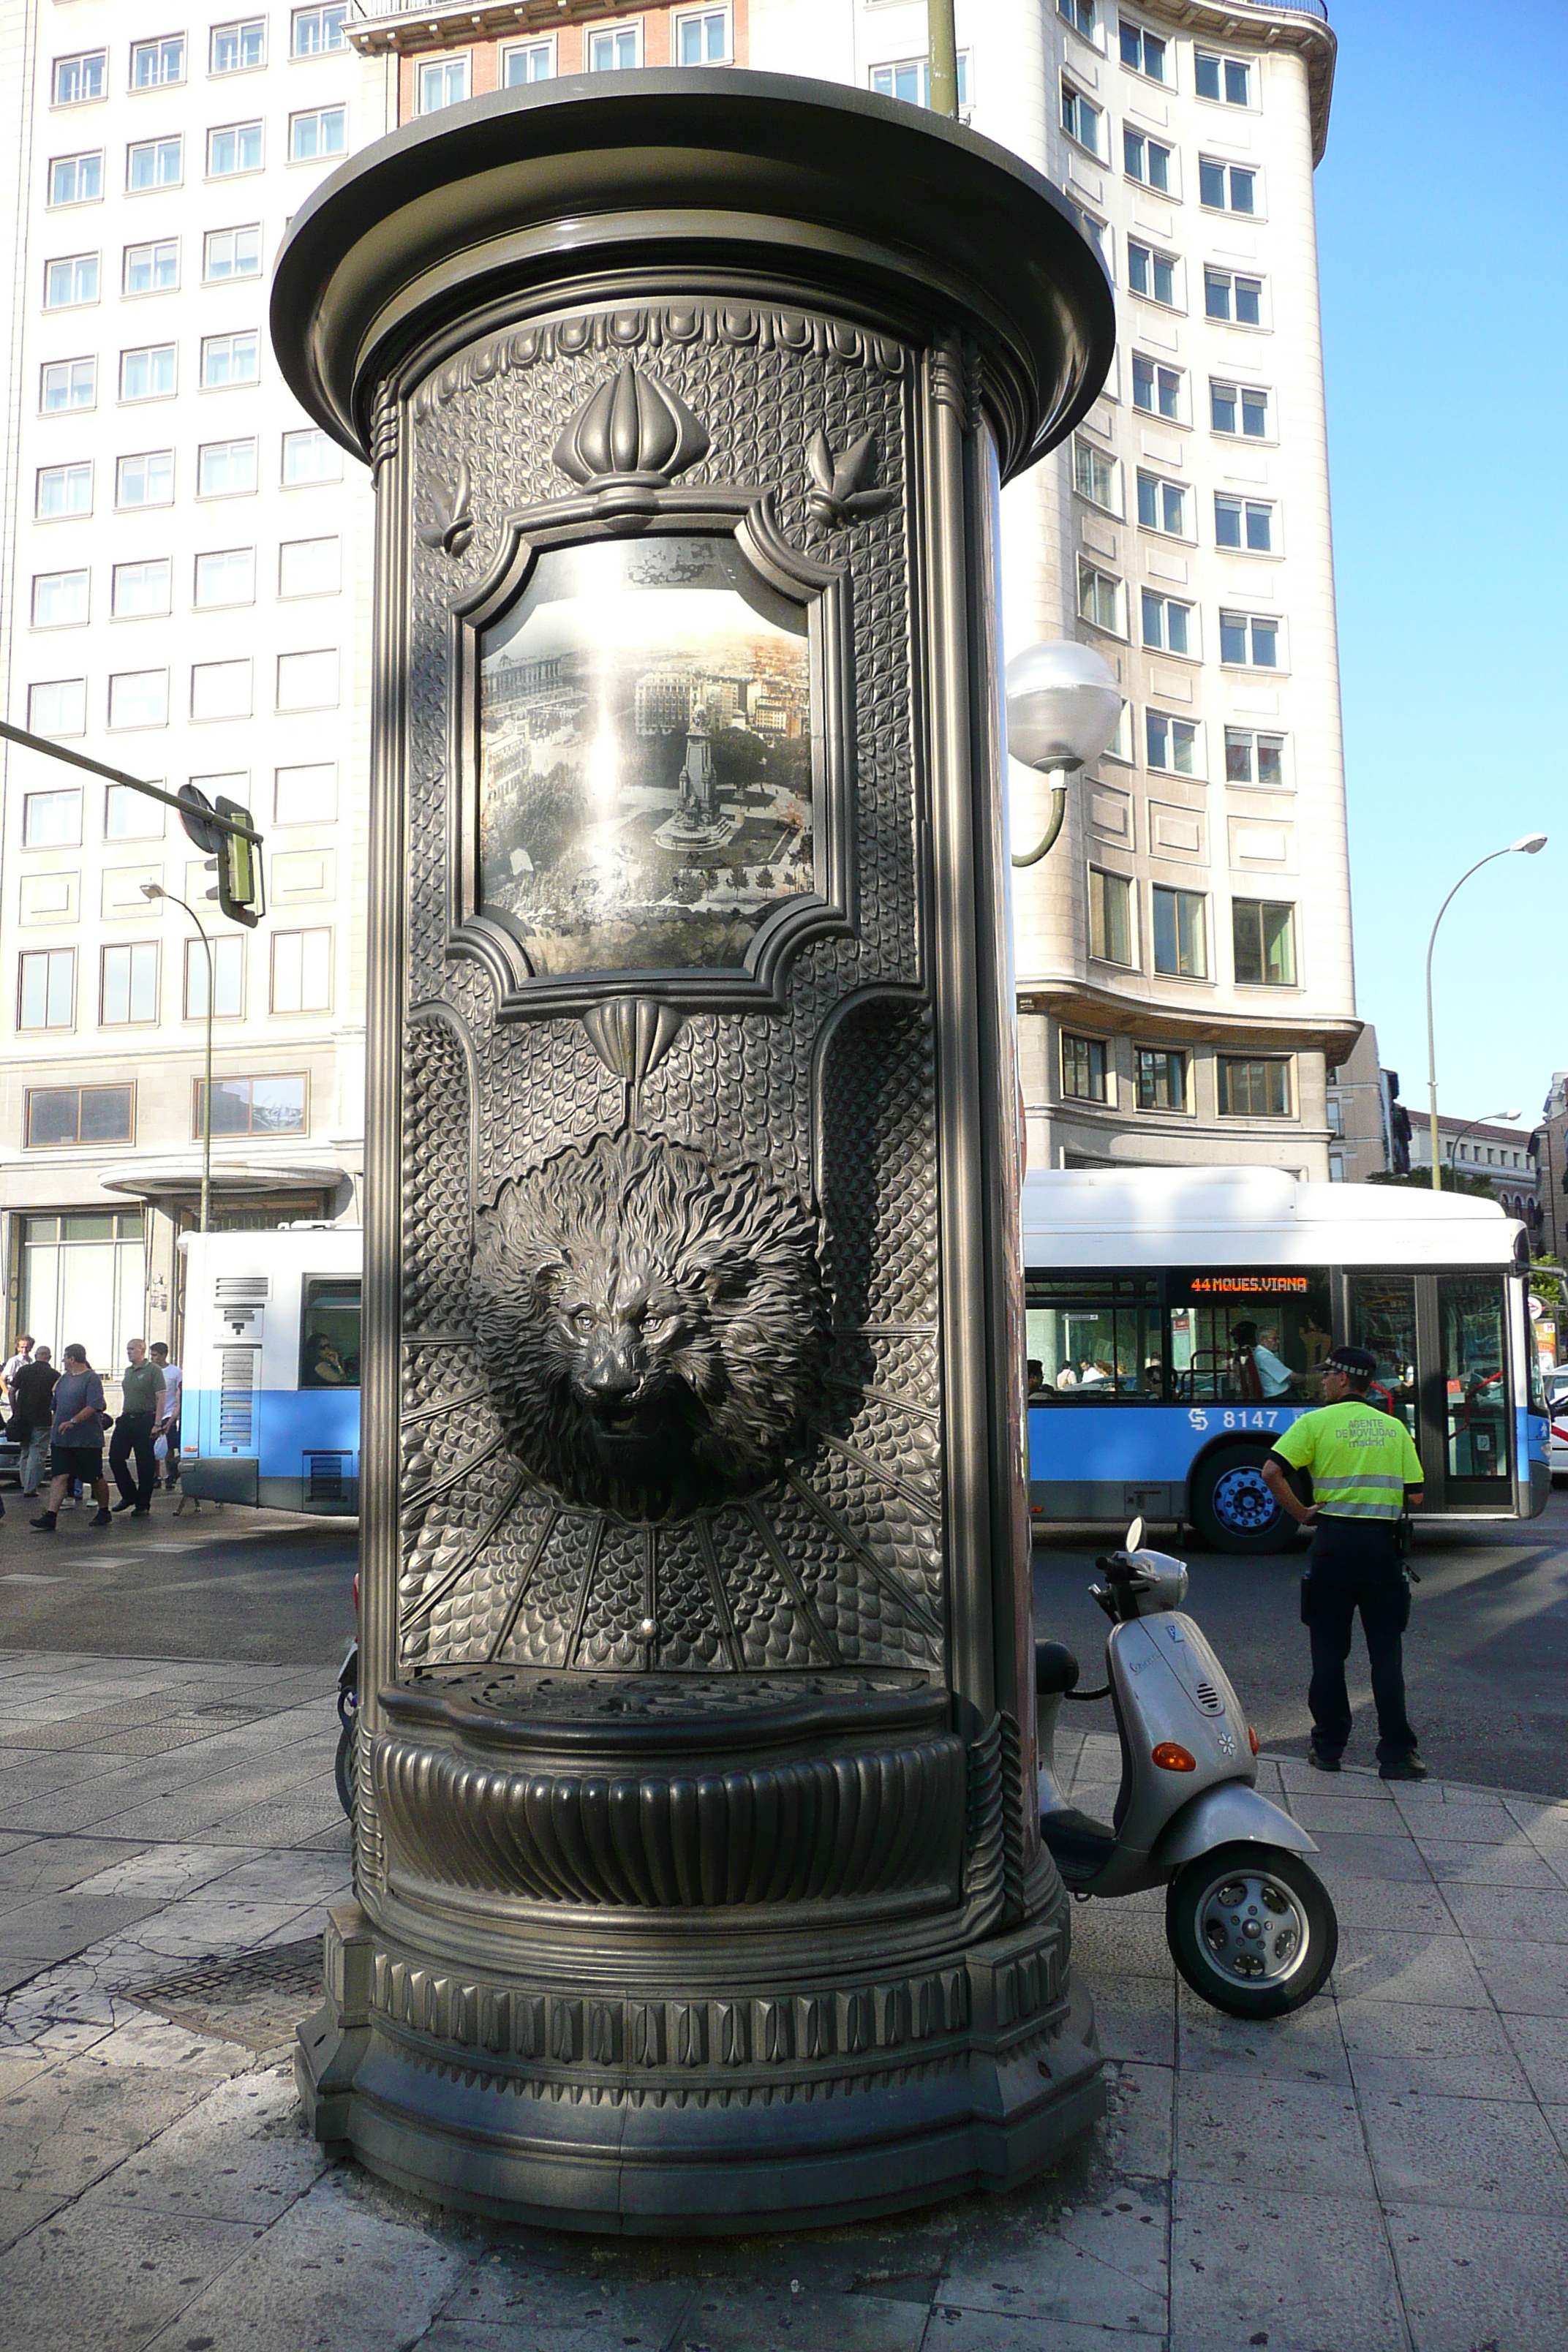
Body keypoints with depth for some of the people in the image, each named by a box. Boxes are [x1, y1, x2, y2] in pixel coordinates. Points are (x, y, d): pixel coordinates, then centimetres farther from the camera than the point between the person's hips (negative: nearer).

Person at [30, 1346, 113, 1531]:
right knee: (59, 1476, -3)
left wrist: (73, 1422, -28)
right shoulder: (64, 1378, 14)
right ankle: (50, 1516, -9)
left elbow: (94, 1407, -21)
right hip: (61, 1439, 7)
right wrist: (53, 1428, 19)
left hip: (87, 1439, -7)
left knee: (95, 1478, 5)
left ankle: (104, 1512, 21)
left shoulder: (91, 1379, -10)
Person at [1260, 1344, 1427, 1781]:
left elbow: (1271, 1472, -14)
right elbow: (1415, 1496, 5)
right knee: (1386, 1651, 6)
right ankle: (1396, 1753, 6)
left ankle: (1328, 1747, 14)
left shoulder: (1316, 1422, -2)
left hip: (1334, 1540, -2)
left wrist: (1301, 1514, -4)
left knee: (1329, 1648, 8)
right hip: (1382, 1543, 2)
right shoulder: (1394, 1427, 8)